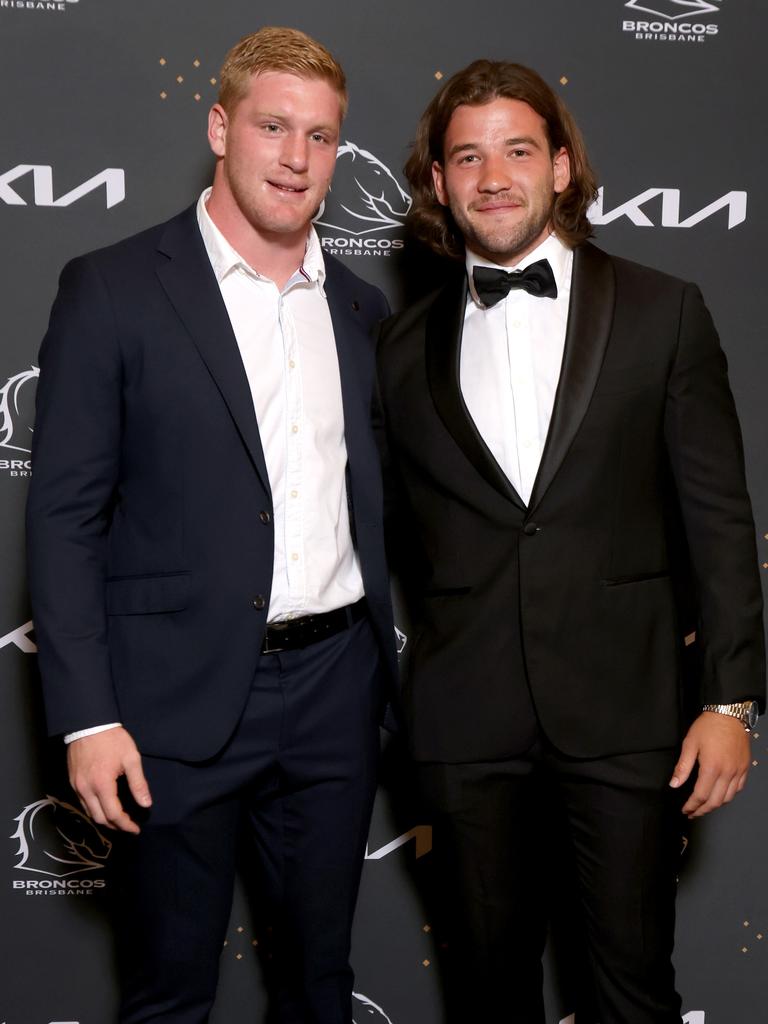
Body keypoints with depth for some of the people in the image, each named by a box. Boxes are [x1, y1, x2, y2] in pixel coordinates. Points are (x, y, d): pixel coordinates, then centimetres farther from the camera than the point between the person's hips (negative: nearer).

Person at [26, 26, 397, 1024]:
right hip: (178, 693, -4)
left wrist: (398, 674, 12)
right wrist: (87, 717, -13)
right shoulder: (112, 289, -5)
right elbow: (64, 514, -7)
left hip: (335, 685, 4)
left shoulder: (361, 308, 9)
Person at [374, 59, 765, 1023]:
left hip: (626, 705, -2)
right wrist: (407, 679, 9)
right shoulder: (406, 343, 7)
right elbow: (398, 530, 12)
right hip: (466, 717, 2)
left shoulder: (663, 313, 1)